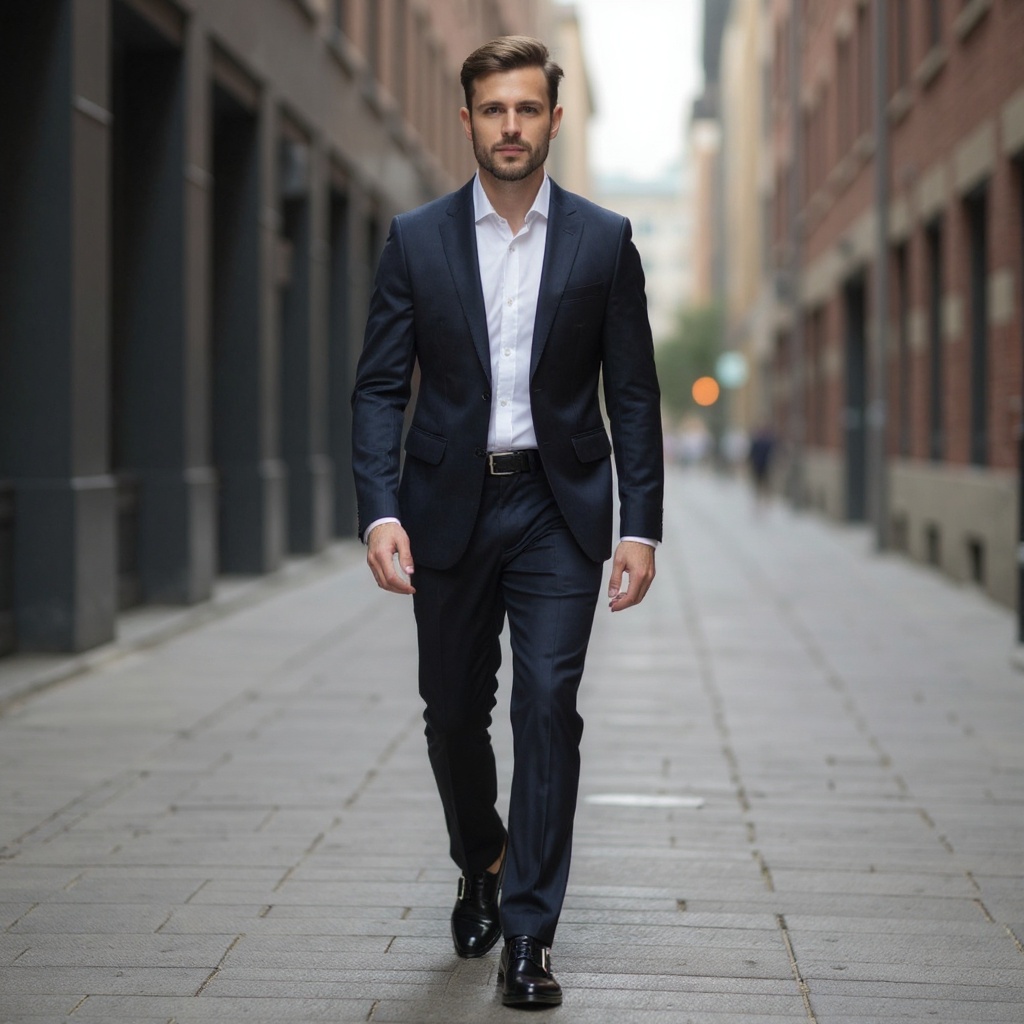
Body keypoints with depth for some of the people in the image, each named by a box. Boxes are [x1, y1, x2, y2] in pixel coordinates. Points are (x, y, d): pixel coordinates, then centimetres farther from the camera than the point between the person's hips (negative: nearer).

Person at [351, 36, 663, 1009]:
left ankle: (527, 937, -6)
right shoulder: (416, 239, 1)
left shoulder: (603, 241, 1)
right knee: (454, 715, 11)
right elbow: (379, 387, -1)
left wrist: (640, 526, -5)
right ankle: (481, 865, 39)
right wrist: (380, 511, -14)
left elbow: (633, 394, 2)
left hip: (559, 508, -1)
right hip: (451, 509, 2)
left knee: (547, 704, -11)